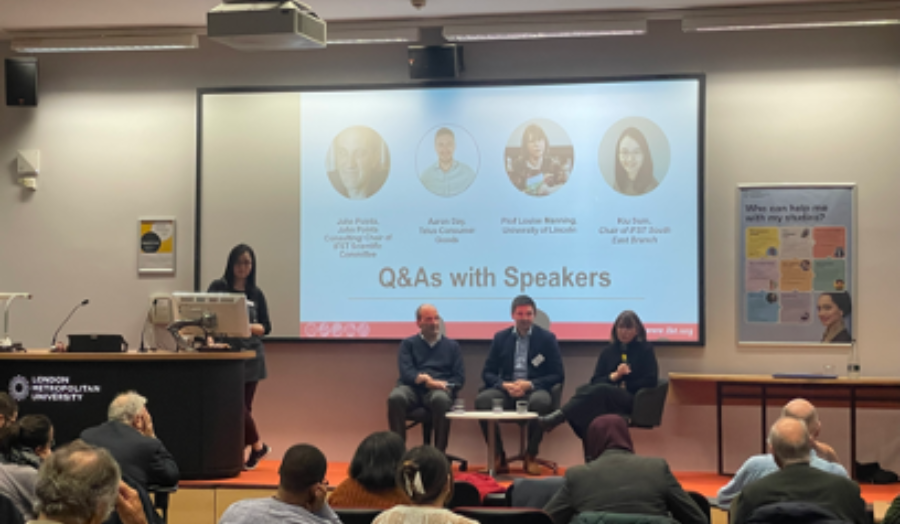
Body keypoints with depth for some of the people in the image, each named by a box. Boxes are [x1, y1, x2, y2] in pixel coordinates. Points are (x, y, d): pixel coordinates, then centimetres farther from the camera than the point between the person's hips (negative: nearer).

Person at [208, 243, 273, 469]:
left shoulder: (256, 294, 10)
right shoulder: (218, 288, 6)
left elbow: (266, 327, 8)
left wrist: (248, 327, -12)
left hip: (250, 355, 1)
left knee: (244, 406, 0)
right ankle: (258, 446, 7)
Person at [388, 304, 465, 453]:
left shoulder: (452, 346, 21)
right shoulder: (408, 344, 20)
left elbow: (459, 378, 13)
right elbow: (406, 372, 4)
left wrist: (445, 385, -10)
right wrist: (423, 379, -17)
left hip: (439, 390, 0)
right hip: (412, 388, 1)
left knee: (441, 399, -38)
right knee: (395, 398, -35)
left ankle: (439, 451, -34)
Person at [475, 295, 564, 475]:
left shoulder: (547, 338, 7)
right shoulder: (501, 337, 13)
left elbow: (558, 375, 2)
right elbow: (487, 372, 11)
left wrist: (530, 384, -13)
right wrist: (504, 385, -11)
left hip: (533, 391, -2)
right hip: (506, 390, 2)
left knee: (541, 401, -38)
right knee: (482, 399, -29)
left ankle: (530, 456, -19)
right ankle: (498, 457, -19)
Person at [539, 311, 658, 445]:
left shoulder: (645, 350, 12)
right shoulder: (608, 351, 20)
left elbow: (651, 381, 3)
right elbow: (595, 381, 11)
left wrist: (625, 386, -2)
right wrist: (613, 376, -7)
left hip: (633, 401, -4)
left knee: (601, 390, -36)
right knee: (584, 390, -32)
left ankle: (558, 417, -52)